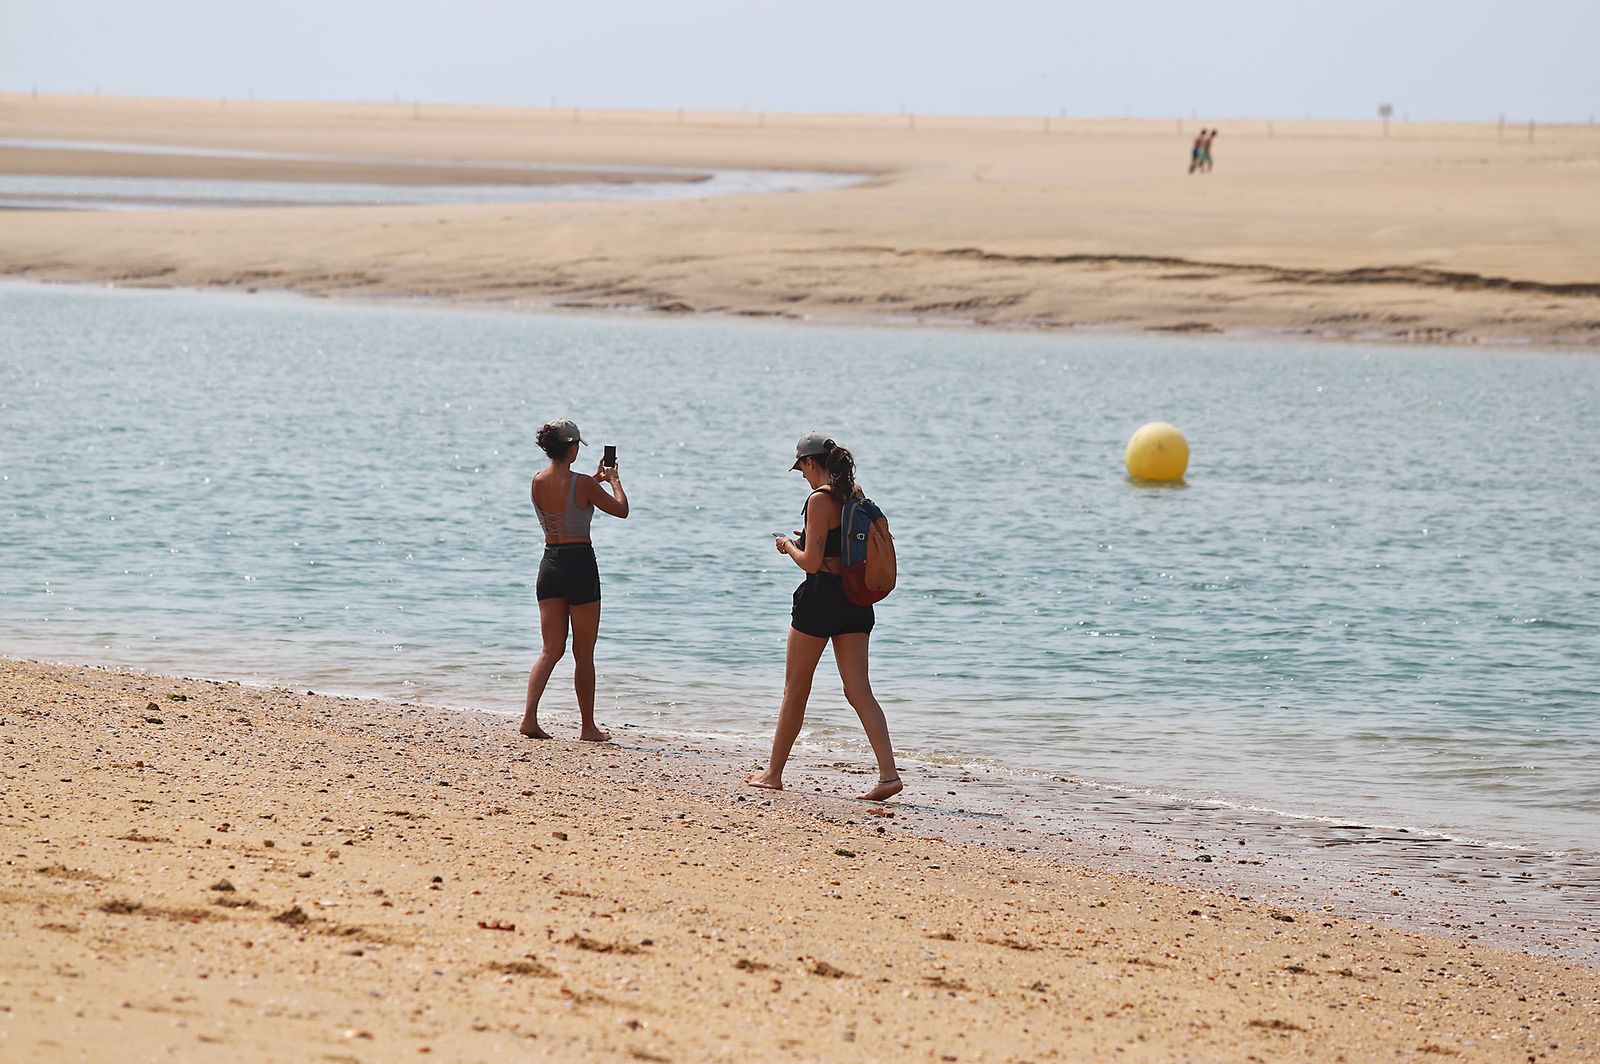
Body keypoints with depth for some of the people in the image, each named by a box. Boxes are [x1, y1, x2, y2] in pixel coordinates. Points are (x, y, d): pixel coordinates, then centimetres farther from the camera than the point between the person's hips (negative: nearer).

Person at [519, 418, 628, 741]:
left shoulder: (538, 482, 2)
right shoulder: (583, 484, -15)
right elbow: (621, 510, -1)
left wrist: (597, 480, 30)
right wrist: (614, 481, 16)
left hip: (550, 564, 5)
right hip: (579, 563, -5)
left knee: (551, 649, 7)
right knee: (584, 654, 6)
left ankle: (529, 717, -11)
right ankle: (588, 728, 14)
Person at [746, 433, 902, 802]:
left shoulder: (820, 499, -14)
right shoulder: (855, 493, 10)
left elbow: (812, 562, -17)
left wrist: (788, 546, 1)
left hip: (821, 596, -7)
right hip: (855, 598, 7)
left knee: (795, 689, 7)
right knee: (859, 691, 2)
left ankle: (774, 773, 18)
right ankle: (888, 772, -12)